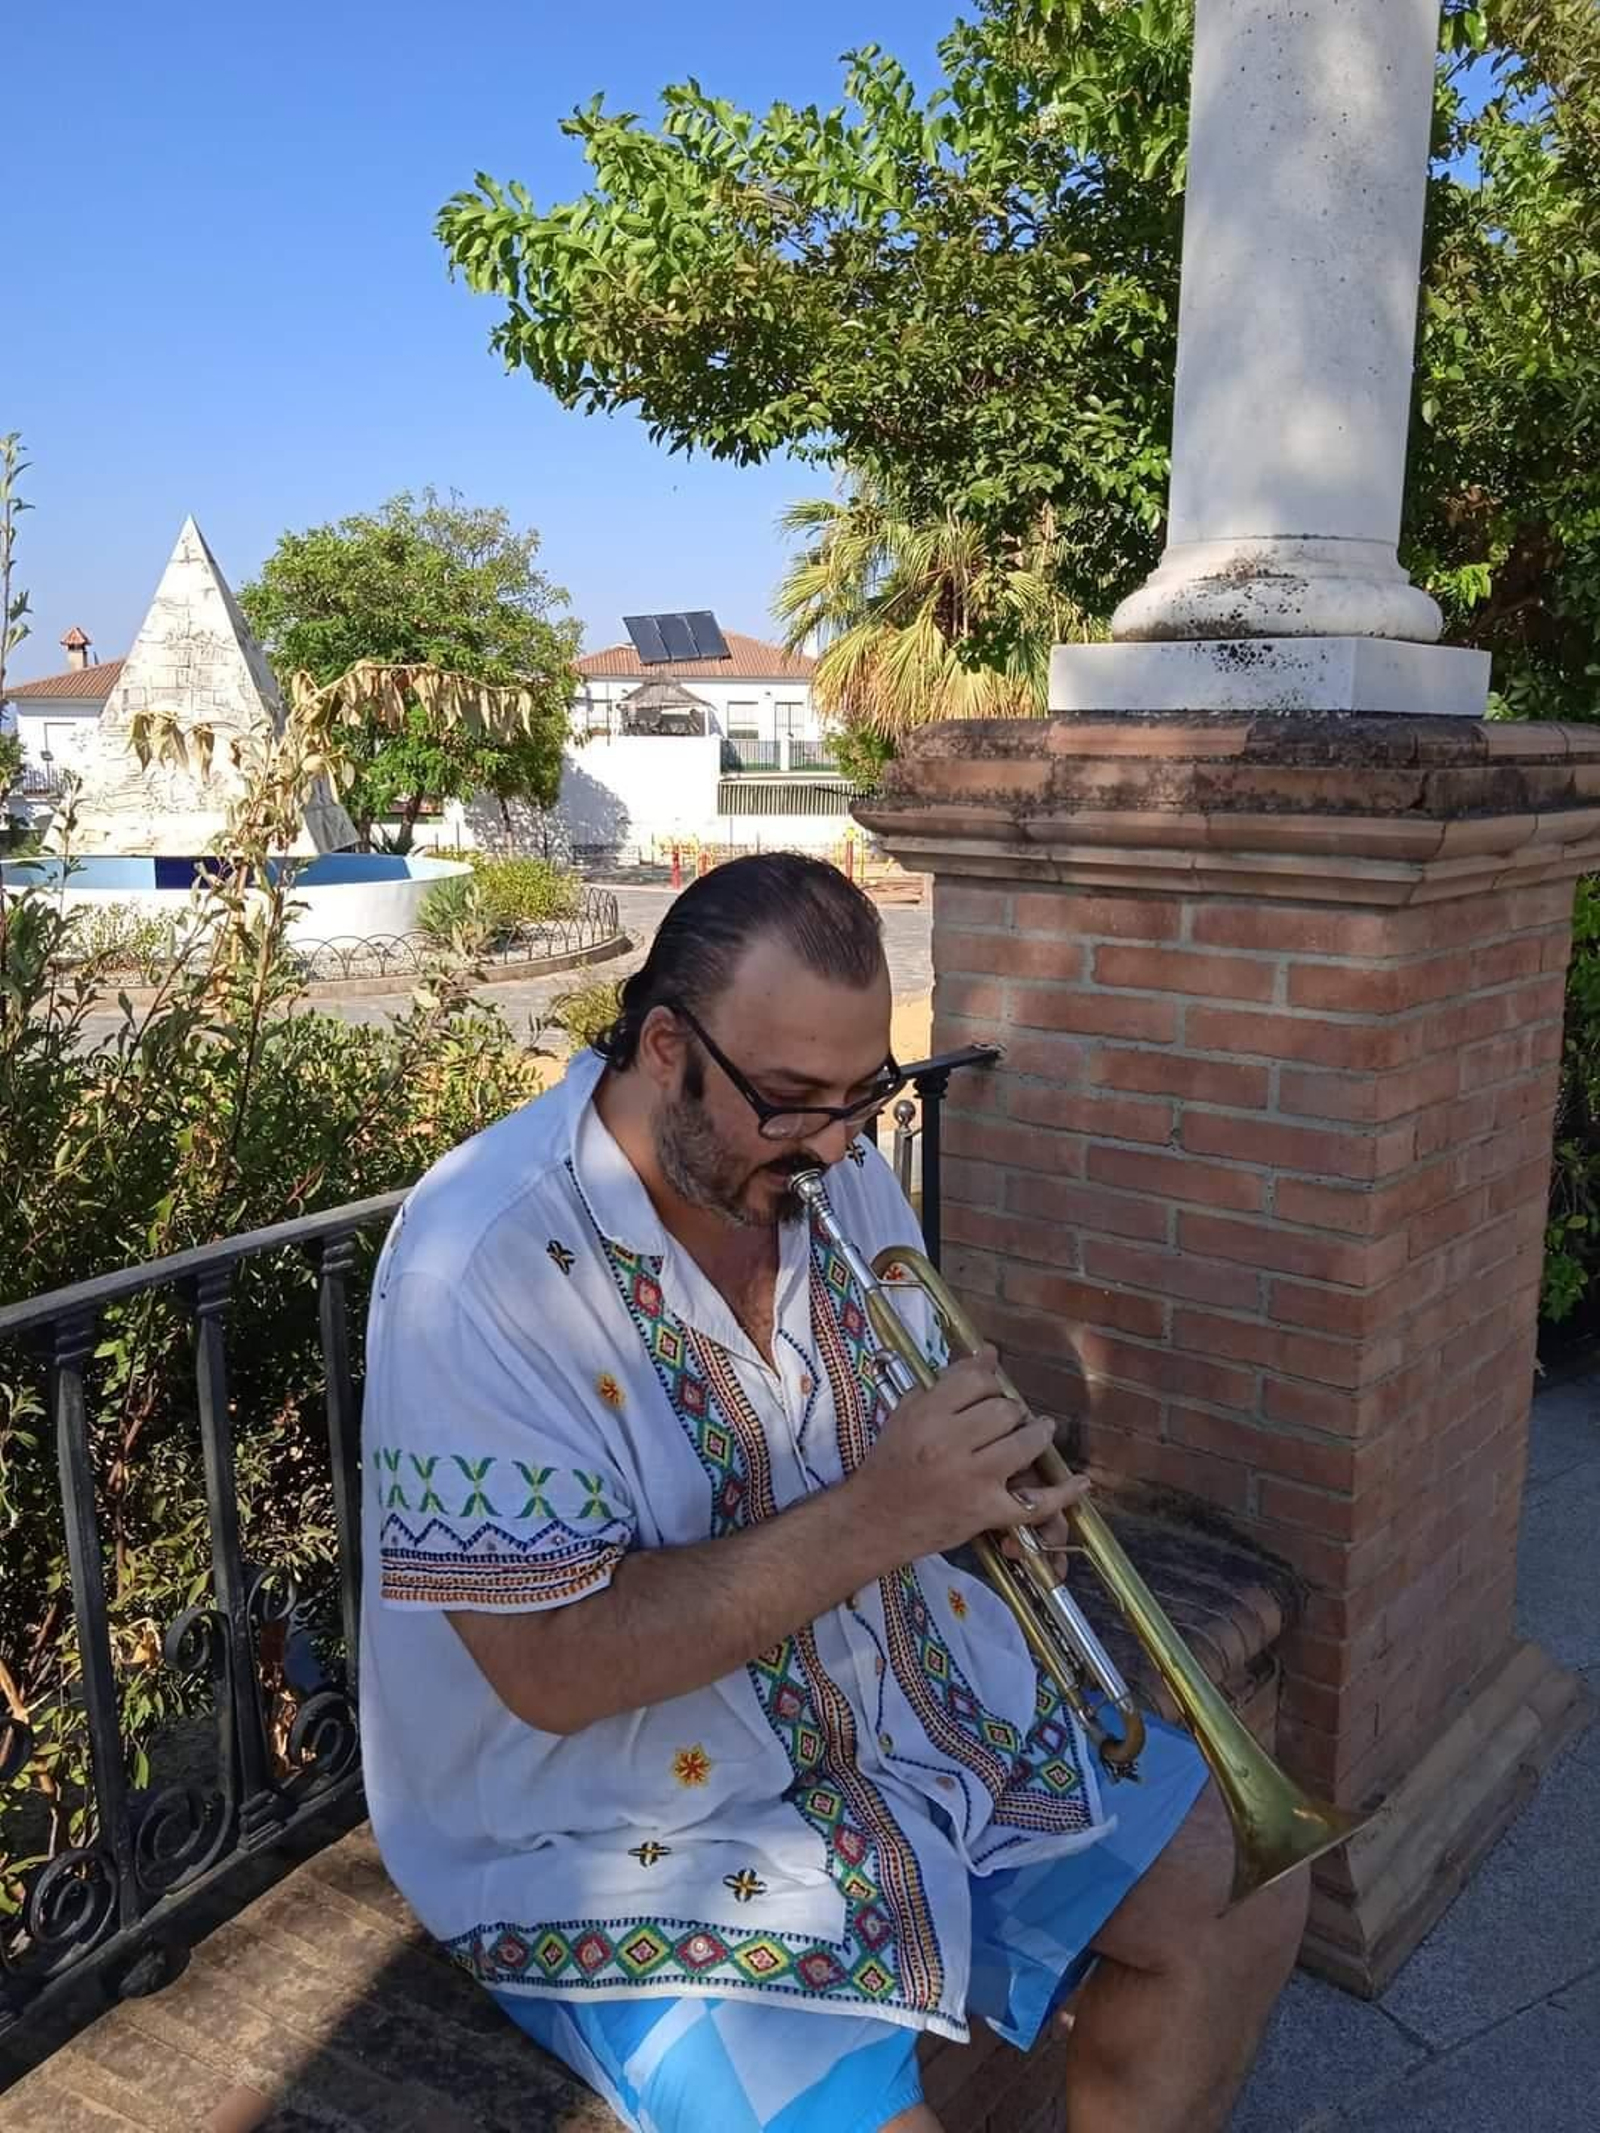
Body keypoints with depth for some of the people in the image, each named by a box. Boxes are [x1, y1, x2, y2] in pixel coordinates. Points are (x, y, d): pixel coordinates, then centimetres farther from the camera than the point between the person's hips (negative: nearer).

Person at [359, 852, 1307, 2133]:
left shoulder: (842, 1178, -4)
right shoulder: (489, 1262, -25)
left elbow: (883, 1461, 8)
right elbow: (552, 1668, -26)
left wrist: (982, 1486, -16)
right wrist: (873, 1518, -31)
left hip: (916, 1703, 7)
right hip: (632, 1824, -6)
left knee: (1239, 1899, 6)